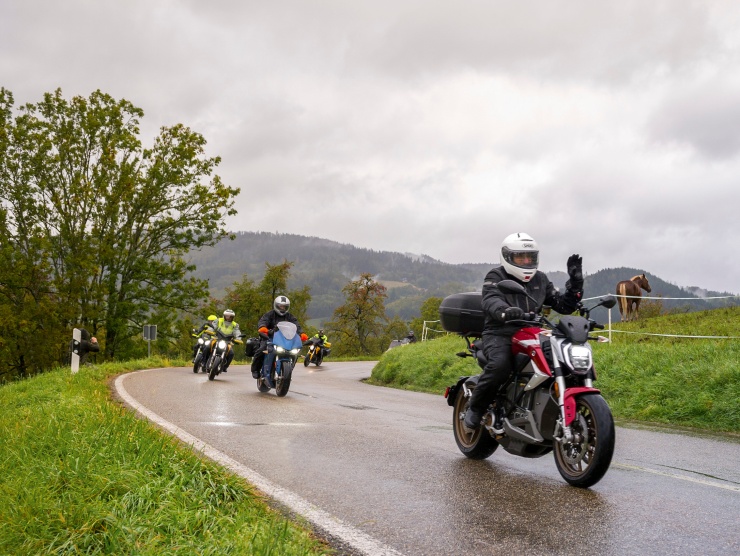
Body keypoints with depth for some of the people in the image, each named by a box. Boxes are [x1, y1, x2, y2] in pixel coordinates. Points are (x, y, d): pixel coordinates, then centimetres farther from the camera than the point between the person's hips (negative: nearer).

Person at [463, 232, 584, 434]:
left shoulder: (540, 279, 16)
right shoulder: (496, 276, -1)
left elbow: (564, 305, 15)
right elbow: (490, 300, -22)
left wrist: (575, 280, 2)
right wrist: (505, 310, -45)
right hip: (499, 335, -5)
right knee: (500, 364, -38)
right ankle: (475, 407, -12)